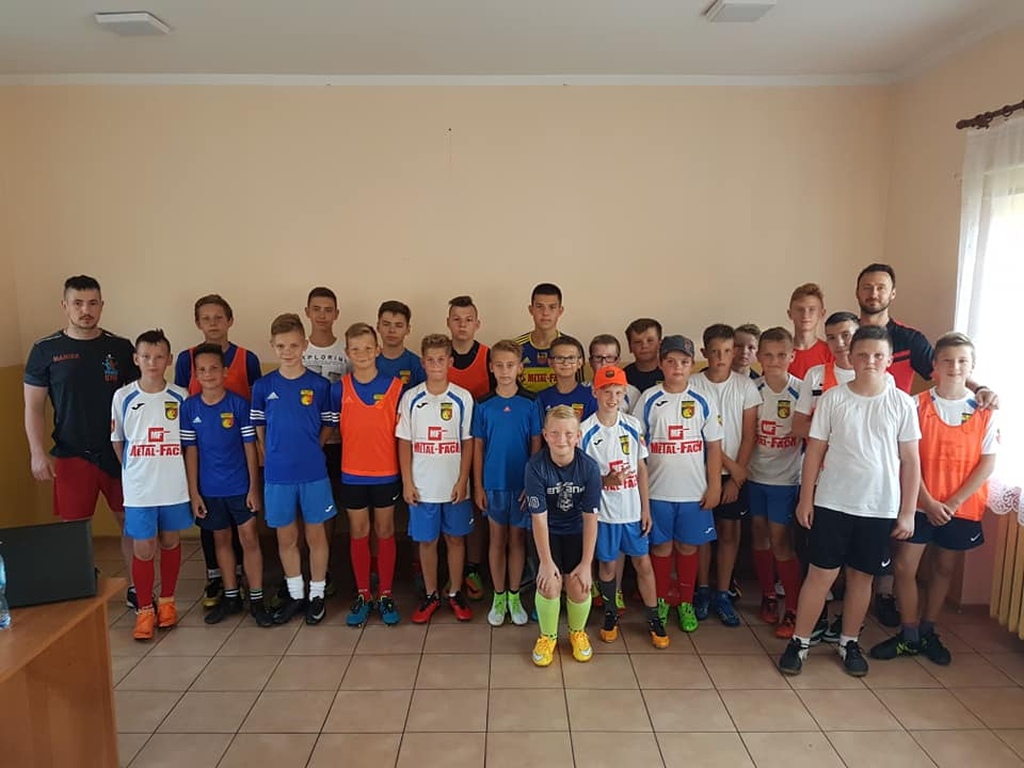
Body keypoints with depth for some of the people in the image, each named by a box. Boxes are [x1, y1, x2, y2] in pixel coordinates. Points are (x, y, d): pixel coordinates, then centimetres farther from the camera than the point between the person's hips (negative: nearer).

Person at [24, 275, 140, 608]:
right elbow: (33, 407, 2)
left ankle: (137, 590, 20)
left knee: (132, 522, 7)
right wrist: (38, 452, -9)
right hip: (72, 456, -1)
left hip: (121, 452, 1)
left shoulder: (121, 347, 2)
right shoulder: (45, 350, 0)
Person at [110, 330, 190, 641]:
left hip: (175, 486, 1)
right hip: (138, 489, -1)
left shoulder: (180, 397, -3)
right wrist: (134, 471, 4)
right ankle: (144, 609, 20)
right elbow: (117, 440, 7)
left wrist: (171, 470, 2)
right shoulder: (123, 397, -3)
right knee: (142, 549, 4)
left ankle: (167, 601, 30)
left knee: (171, 542, 14)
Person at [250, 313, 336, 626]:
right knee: (286, 537, 13)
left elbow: (328, 426, 4)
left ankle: (317, 594, 25)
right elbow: (259, 428, 9)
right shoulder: (263, 386, 0)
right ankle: (295, 594, 30)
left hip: (313, 473, -1)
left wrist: (309, 450, -3)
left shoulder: (319, 385, -4)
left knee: (315, 534, 9)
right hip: (277, 474, 2)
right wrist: (275, 457, 2)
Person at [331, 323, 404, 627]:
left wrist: (405, 472, -4)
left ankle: (386, 594, 23)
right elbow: (337, 429, 7)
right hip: (352, 473, 1)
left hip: (386, 473, -1)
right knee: (358, 533, 11)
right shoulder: (339, 389, -2)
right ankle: (362, 594, 25)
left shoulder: (395, 386, -6)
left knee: (385, 532, 10)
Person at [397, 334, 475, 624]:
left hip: (455, 486, 0)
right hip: (422, 486, 1)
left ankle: (455, 593, 27)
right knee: (426, 540, 11)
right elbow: (404, 442, 1)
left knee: (455, 538, 11)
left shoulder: (462, 398, -3)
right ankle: (431, 595, 26)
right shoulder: (411, 398, -1)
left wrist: (462, 481, -6)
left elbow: (468, 443, -1)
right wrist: (407, 482, -3)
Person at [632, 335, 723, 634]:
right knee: (661, 546, 11)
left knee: (688, 546, 12)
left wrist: (714, 486, -2)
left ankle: (686, 603, 28)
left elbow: (714, 446, 2)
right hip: (657, 490, -1)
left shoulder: (704, 402, 0)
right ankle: (660, 602, 27)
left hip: (695, 491, 1)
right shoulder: (648, 399, -3)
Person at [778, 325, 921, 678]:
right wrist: (805, 499, -1)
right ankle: (799, 642, 17)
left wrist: (907, 512, 0)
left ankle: (849, 642, 30)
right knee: (821, 574, 4)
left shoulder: (902, 404, -2)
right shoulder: (832, 398, -4)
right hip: (832, 503, -1)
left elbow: (910, 460, 2)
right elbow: (814, 450, 0)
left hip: (880, 508, 1)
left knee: (862, 576, 13)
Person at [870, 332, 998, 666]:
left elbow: (988, 462, -4)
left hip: (962, 507, 1)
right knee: (904, 566, -3)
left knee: (944, 567, 13)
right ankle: (909, 635, 15)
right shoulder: (917, 405, -5)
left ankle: (928, 632, 30)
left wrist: (954, 502, -11)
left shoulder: (985, 411, -2)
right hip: (921, 503, -1)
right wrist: (929, 502, -13)